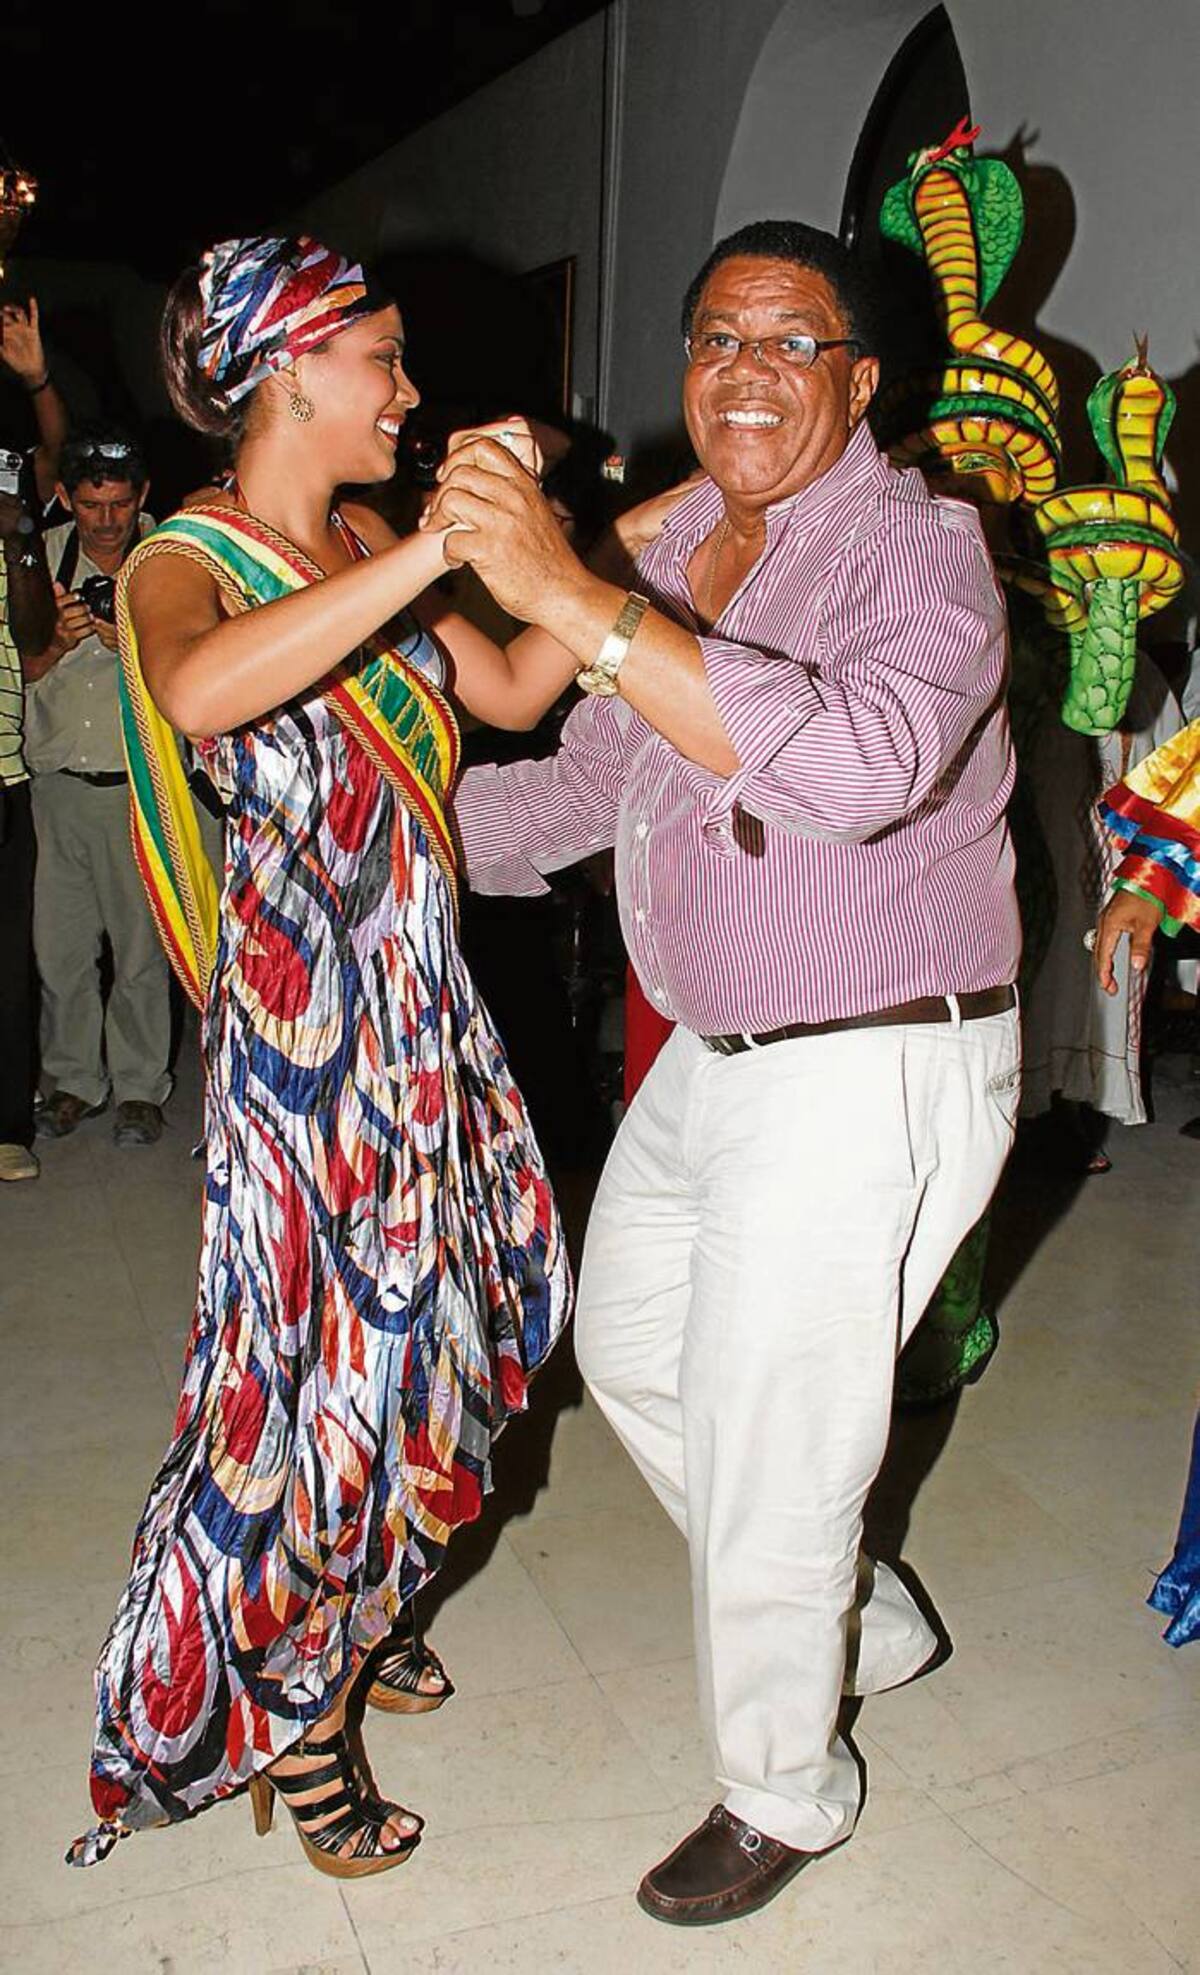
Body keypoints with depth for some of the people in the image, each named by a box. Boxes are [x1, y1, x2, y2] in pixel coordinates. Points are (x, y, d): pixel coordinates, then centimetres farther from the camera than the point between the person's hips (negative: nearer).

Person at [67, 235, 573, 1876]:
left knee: (411, 1314, 17)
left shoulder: (367, 554, 9)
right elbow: (201, 690, -37)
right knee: (316, 1344, 1)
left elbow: (514, 694, 12)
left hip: (418, 1000, 8)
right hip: (300, 1012, -7)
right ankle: (286, 1718, 25)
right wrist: (445, 543, -37)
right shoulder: (187, 560, -13)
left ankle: (360, 1616, 41)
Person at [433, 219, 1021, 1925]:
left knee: (763, 1459, 3)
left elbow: (858, 764, -38)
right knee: (631, 1352, 23)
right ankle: (858, 1623, 45)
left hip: (870, 1077, -9)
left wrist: (575, 601, -41)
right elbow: (592, 777, 19)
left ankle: (785, 1796, 34)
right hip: (713, 1059, 9)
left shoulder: (920, 548, -16)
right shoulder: (681, 549, 9)